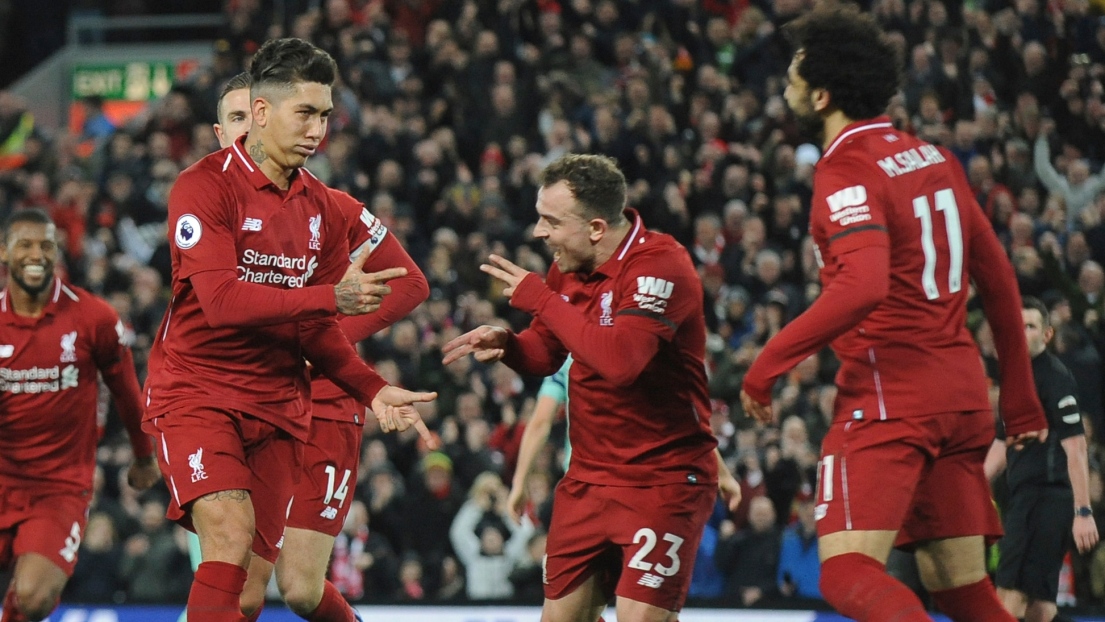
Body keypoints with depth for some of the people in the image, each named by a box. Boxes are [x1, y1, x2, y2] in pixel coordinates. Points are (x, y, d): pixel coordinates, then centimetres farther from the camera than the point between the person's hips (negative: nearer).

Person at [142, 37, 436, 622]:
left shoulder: (324, 208, 10)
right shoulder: (205, 186, -10)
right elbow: (221, 301, -22)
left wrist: (373, 389, 0)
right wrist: (332, 296, -26)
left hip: (277, 406, 6)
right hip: (197, 392, -6)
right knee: (230, 536, -28)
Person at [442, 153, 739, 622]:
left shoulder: (660, 266, -19)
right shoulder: (568, 267, 5)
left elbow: (619, 360, -33)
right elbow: (545, 355, 18)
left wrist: (540, 299, -23)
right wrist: (505, 345, -6)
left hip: (663, 475, -8)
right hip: (589, 475, 8)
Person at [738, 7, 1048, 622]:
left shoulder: (848, 172, -10)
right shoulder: (934, 158, 14)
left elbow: (862, 286, -27)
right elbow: (997, 277, 18)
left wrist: (769, 363, -20)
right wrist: (1020, 396, 24)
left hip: (888, 395, -8)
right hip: (960, 389, 8)